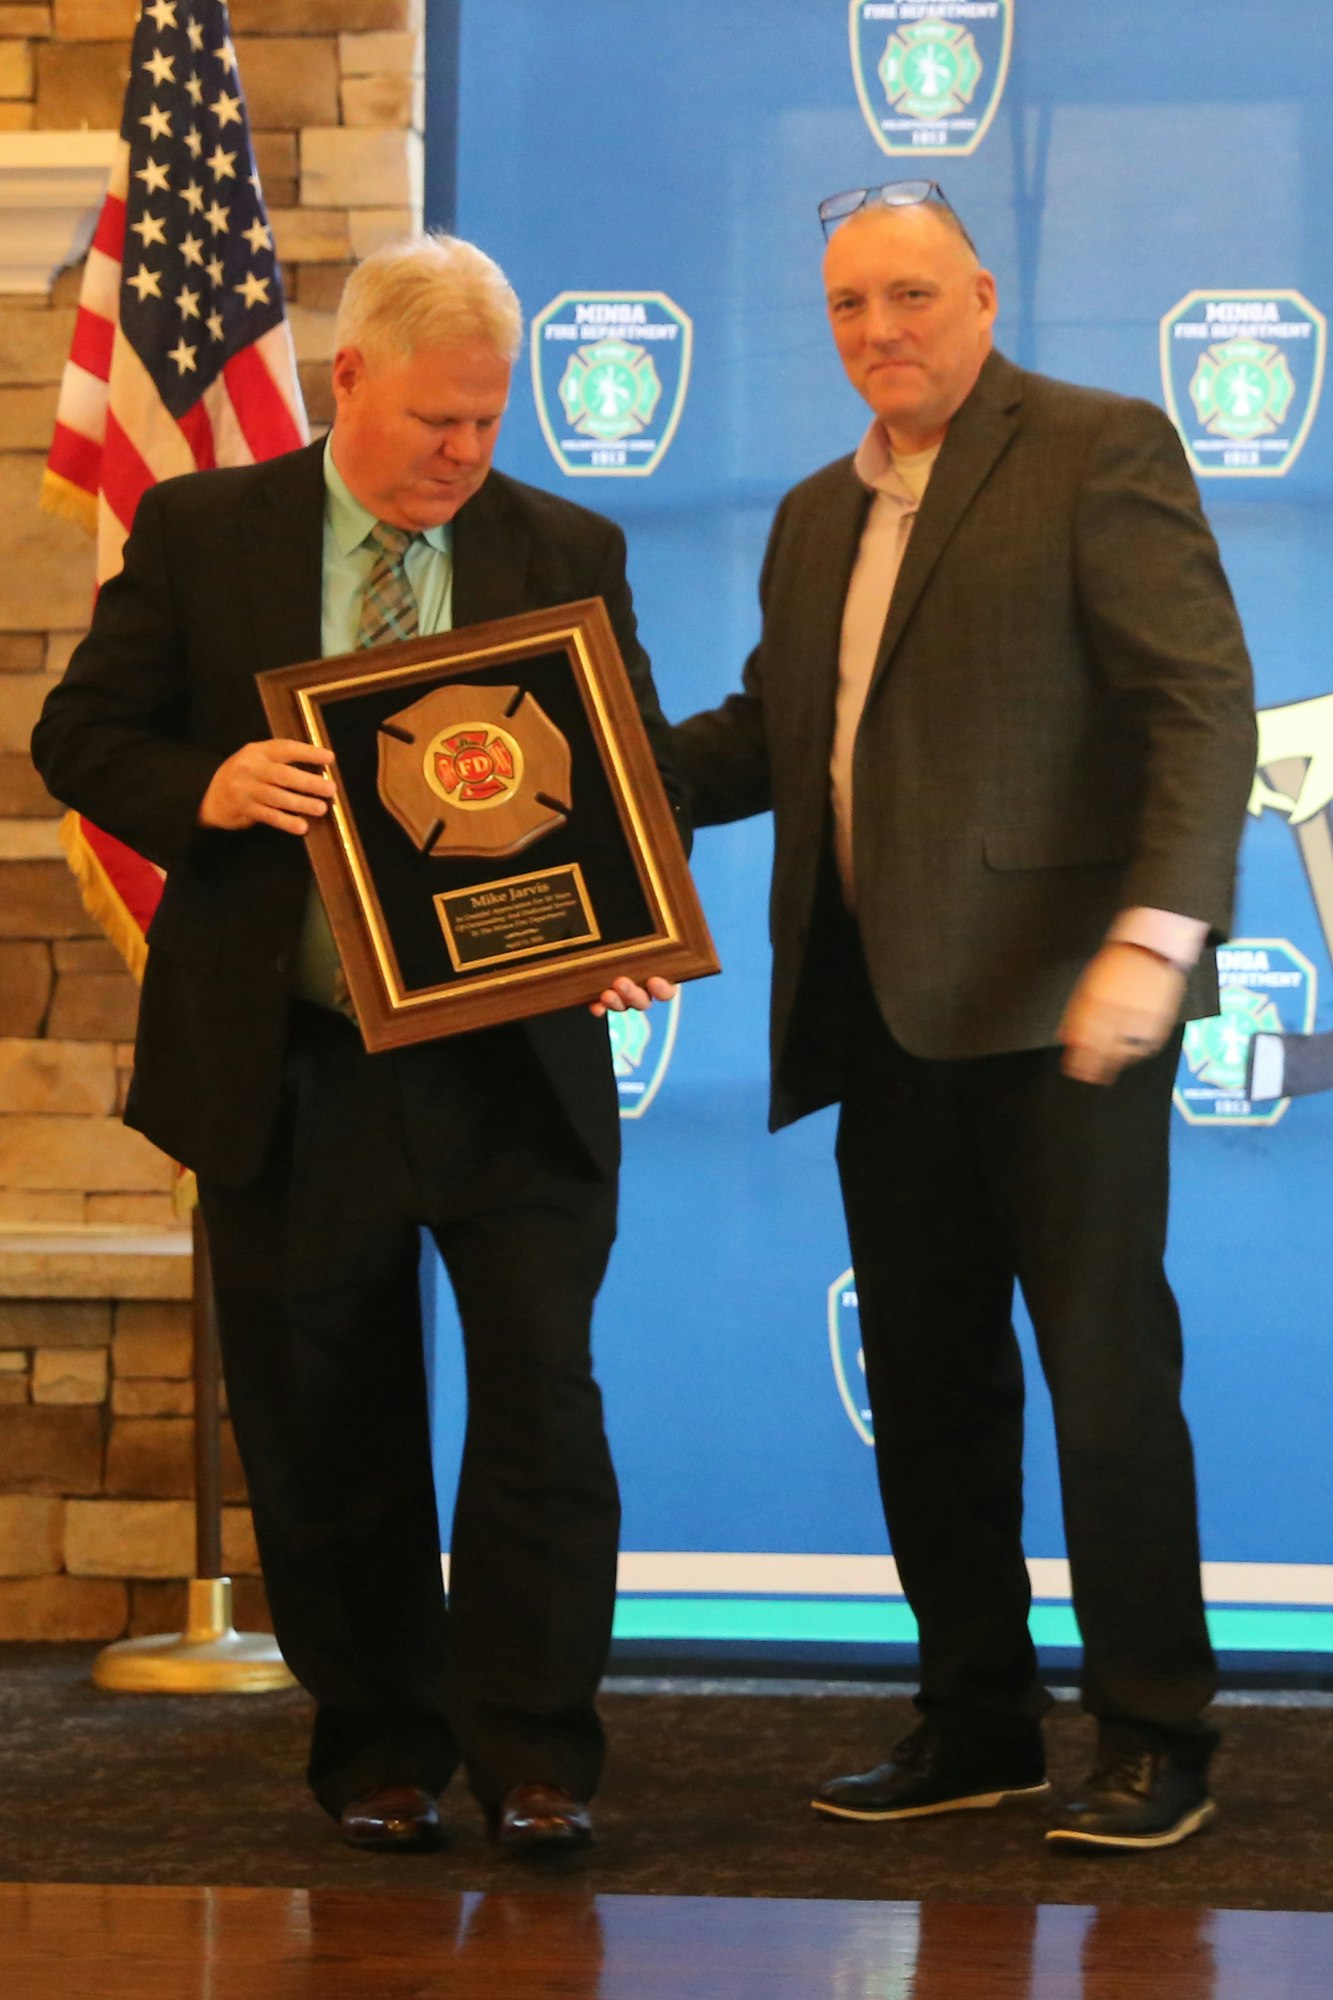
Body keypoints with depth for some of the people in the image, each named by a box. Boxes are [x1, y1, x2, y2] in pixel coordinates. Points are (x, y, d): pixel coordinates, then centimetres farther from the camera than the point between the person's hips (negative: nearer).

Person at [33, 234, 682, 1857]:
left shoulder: (570, 553, 6)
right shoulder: (199, 534, 3)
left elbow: (640, 765, 8)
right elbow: (81, 733, 4)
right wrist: (207, 792, -17)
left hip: (514, 1065, 0)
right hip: (291, 1068, 0)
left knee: (539, 1404, -5)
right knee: (325, 1433, 8)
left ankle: (533, 1759, 6)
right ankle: (377, 1755, 23)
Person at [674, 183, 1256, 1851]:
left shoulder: (1098, 452, -4)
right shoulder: (818, 517, 19)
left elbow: (1201, 699, -11)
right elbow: (769, 731, 24)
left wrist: (1156, 931, -22)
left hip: (1056, 1005, -7)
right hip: (884, 1013, 7)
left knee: (1105, 1371, -4)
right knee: (927, 1386, 10)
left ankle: (1155, 1739, 7)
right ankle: (975, 1725, 20)